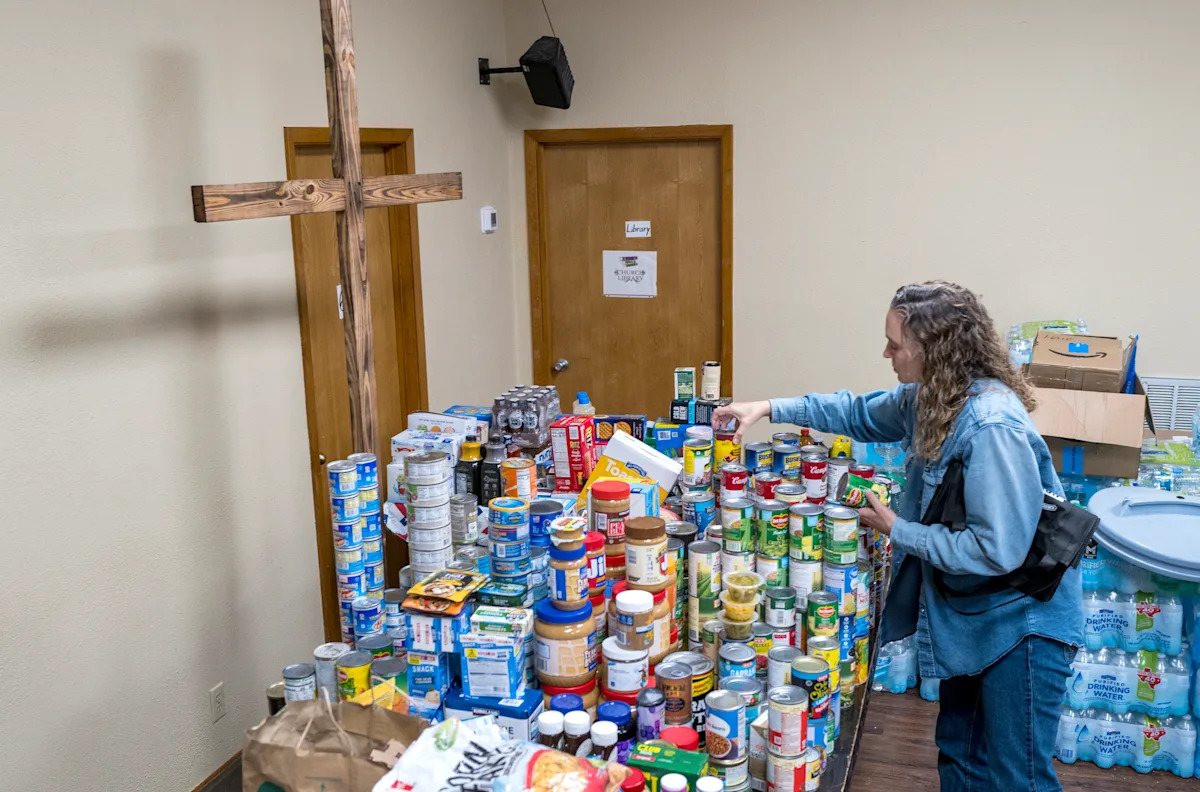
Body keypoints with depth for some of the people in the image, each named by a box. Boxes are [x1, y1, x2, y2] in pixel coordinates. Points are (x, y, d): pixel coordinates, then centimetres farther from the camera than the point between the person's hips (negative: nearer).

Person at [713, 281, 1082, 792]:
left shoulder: (993, 428, -31)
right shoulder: (930, 399, -2)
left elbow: (997, 549, -31)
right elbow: (859, 412, 16)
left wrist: (897, 530, -19)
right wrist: (770, 409, 9)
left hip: (1020, 620, -9)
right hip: (969, 614, 9)